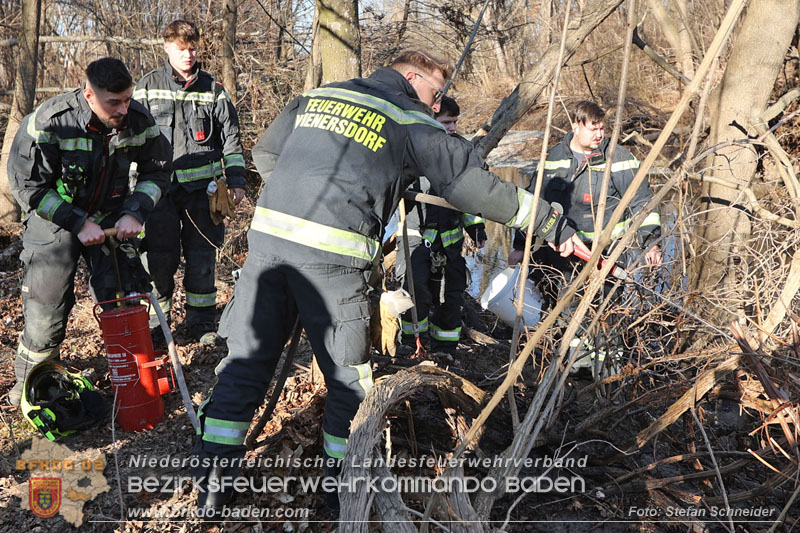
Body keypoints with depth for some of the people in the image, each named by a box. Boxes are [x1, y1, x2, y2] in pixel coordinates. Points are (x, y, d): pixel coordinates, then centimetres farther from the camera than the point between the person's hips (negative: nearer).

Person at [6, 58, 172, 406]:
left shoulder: (139, 121, -14)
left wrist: (134, 213, -14)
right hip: (54, 220, -3)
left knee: (127, 298, -1)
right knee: (47, 304, -2)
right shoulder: (49, 122, -24)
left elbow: (157, 171, 1)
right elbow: (27, 185, -18)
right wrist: (78, 223, -22)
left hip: (111, 218, 3)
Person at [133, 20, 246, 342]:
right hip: (160, 186, 0)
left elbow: (231, 138, 11)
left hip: (202, 186, 1)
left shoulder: (213, 89, 7)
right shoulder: (148, 86, 5)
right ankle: (156, 312, 21)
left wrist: (236, 181, 5)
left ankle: (201, 319, 19)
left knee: (202, 258, 5)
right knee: (159, 258, 0)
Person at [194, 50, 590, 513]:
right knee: (347, 377, 11)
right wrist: (553, 226, 9)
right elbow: (475, 184, 3)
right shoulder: (413, 125, 6)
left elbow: (264, 154, 24)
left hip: (267, 233, 5)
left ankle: (212, 485, 18)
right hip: (333, 254, -5)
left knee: (247, 361, 13)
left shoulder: (315, 97, 20)